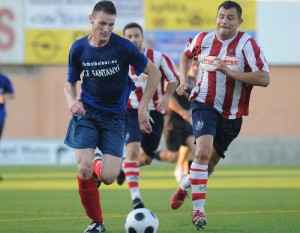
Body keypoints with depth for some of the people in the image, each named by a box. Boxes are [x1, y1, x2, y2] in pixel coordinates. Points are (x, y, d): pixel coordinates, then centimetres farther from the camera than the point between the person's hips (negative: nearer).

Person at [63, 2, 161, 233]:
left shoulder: (123, 46, -12)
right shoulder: (79, 48, -3)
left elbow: (154, 73, -3)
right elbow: (71, 82, 12)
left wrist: (143, 107, -5)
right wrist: (71, 100, -10)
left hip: (115, 116, -1)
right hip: (87, 111, 1)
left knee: (108, 177, -13)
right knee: (84, 170, -15)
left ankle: (98, 166, 28)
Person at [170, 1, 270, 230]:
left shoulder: (247, 44, -15)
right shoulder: (204, 39, -4)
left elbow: (264, 79, -25)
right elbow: (187, 54, 21)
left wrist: (229, 71, -30)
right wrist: (184, 79, 5)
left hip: (232, 113, 1)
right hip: (205, 104, -1)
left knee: (212, 159, 16)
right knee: (203, 151, -23)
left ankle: (186, 183, 48)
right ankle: (198, 210, -19)